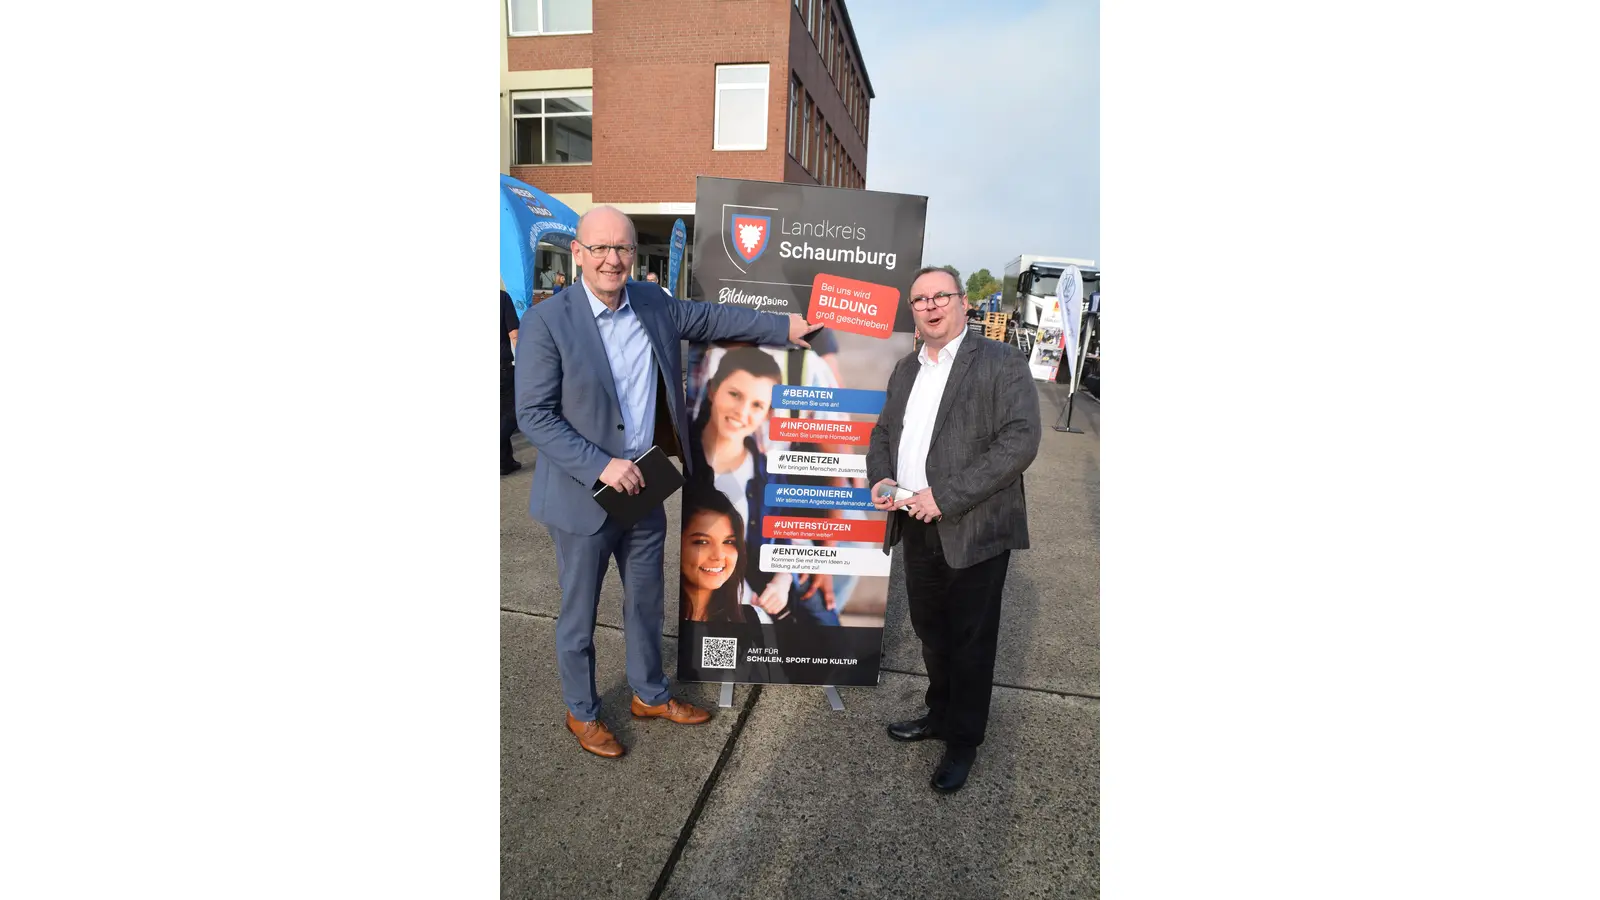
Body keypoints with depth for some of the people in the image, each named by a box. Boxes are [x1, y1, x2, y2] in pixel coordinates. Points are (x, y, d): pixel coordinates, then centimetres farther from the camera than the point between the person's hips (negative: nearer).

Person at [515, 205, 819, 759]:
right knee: (579, 613, 12)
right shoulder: (546, 322, -15)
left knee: (646, 601, 20)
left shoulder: (653, 306, 1)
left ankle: (649, 694, 42)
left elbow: (710, 317, 14)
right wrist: (601, 466, -23)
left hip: (643, 487, 5)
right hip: (583, 496, -5)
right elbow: (533, 415, -16)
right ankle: (581, 713, 35)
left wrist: (784, 326, 9)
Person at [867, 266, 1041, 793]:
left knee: (971, 641, 8)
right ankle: (939, 716, 42)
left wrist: (947, 496, -23)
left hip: (973, 530, -6)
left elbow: (1020, 441, -18)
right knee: (930, 631, 20)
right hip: (917, 526, 6)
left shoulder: (1002, 363, -9)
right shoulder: (906, 369, 12)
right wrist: (879, 478, -2)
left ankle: (963, 742, 27)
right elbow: (884, 431, 20)